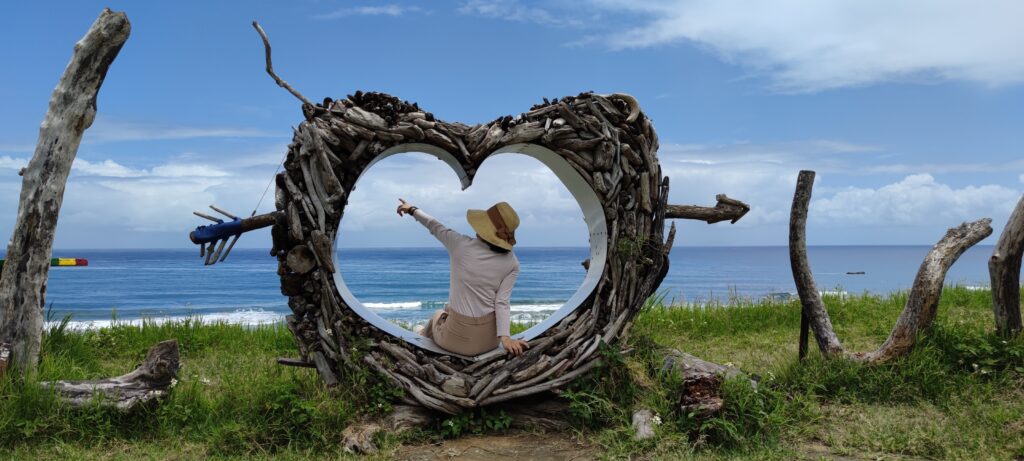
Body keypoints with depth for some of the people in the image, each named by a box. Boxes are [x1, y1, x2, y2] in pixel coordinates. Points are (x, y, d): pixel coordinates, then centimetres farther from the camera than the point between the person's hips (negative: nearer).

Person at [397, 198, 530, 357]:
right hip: (489, 340, 2)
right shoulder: (512, 263, -8)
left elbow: (435, 226, 6)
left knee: (439, 315, 37)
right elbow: (502, 303, -17)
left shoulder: (460, 244, -12)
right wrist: (505, 338, -21)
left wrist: (412, 210, 24)